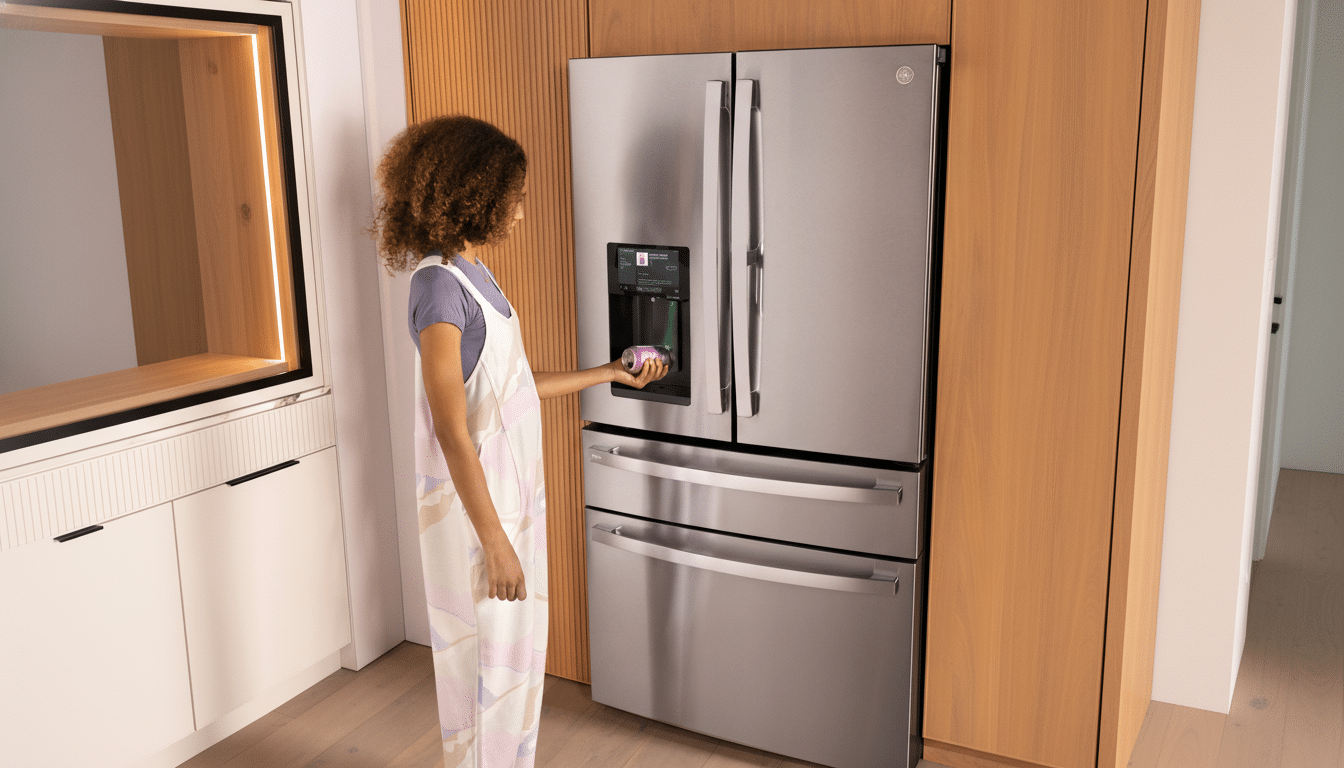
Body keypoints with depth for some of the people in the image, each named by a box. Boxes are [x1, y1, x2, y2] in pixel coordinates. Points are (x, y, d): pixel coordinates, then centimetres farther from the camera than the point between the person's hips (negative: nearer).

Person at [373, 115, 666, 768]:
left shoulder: (472, 274, 8)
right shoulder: (439, 283, -20)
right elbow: (452, 433, -22)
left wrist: (609, 373, 23)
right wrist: (495, 542, -21)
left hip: (512, 492, 9)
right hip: (474, 504, -9)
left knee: (516, 648, 21)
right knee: (486, 657, 7)